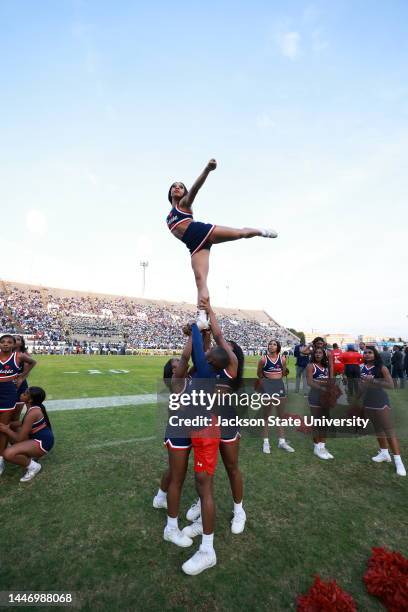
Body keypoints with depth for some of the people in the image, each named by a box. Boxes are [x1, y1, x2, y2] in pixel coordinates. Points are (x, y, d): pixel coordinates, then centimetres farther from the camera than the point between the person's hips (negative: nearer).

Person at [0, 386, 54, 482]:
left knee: (8, 454, -26)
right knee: (10, 429, 17)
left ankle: (33, 466, -3)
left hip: (42, 442, -10)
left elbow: (20, 439, -19)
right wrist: (9, 425, 0)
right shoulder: (34, 407, 3)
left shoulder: (32, 413, -25)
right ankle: (29, 455, 18)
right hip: (37, 437, 10)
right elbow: (24, 424, 15)